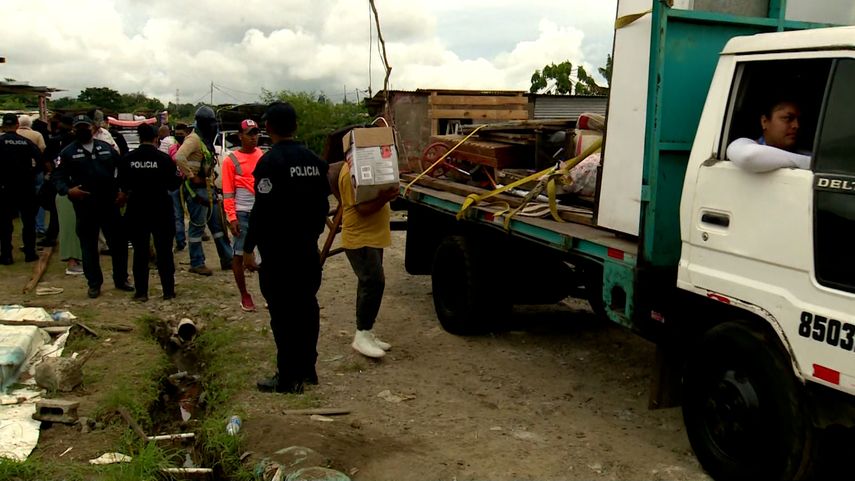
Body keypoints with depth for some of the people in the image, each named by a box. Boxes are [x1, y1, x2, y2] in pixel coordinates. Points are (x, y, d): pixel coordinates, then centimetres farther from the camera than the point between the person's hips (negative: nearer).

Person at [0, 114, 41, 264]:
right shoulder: (26, 141, -1)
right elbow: (40, 158, -6)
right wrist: (32, 173, 5)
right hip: (26, 187, 2)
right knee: (28, 221, 11)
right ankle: (30, 253, 12)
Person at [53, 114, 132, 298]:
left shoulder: (106, 148, 8)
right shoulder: (68, 152, 1)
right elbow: (58, 177, 0)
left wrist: (123, 191, 3)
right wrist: (68, 190, -19)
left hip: (110, 204, 2)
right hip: (85, 207, -2)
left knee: (119, 242, 7)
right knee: (89, 246, 5)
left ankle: (121, 279, 22)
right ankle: (94, 284, 17)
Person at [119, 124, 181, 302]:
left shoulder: (127, 159, -4)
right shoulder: (164, 159, -9)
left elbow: (122, 185, 3)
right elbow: (172, 185, -4)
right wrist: (181, 177, 15)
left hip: (137, 210, 1)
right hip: (161, 210, -1)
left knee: (140, 251, 9)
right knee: (164, 250, 8)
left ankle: (141, 292, 11)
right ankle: (168, 290, 12)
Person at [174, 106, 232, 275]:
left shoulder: (206, 140, 14)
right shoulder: (194, 139, -15)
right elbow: (179, 157, -31)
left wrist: (211, 180, 14)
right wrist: (191, 176, -23)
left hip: (207, 187, 9)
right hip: (196, 188, -9)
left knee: (217, 223, 12)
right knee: (197, 226, -2)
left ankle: (227, 259, 19)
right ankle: (196, 264, 7)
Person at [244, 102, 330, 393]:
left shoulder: (270, 162, -14)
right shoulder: (313, 161, 8)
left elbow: (262, 210, -19)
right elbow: (323, 203, 13)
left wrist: (249, 247, -13)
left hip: (278, 251, -7)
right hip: (308, 248, 7)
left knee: (283, 313, -2)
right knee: (306, 306, 14)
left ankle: (289, 378, 2)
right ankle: (307, 369, 23)